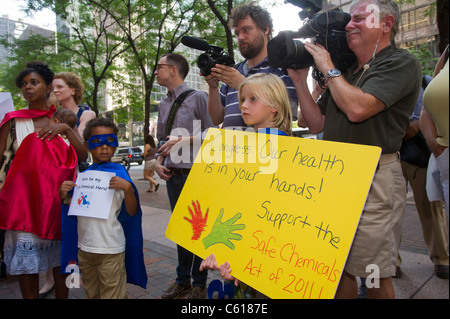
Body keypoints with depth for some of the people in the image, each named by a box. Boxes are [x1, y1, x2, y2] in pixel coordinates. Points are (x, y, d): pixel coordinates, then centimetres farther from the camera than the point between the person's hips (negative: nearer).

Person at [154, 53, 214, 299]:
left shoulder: (198, 97, -4)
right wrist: (159, 162, 5)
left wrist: (183, 140, -15)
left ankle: (199, 283, 18)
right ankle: (182, 280, 29)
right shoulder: (163, 105, 16)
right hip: (173, 175, 7)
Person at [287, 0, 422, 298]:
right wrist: (300, 80, 8)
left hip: (374, 179, -7)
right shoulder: (345, 72, 18)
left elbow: (358, 108, -21)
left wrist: (329, 68, -6)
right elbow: (317, 123, 16)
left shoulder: (402, 63, -4)